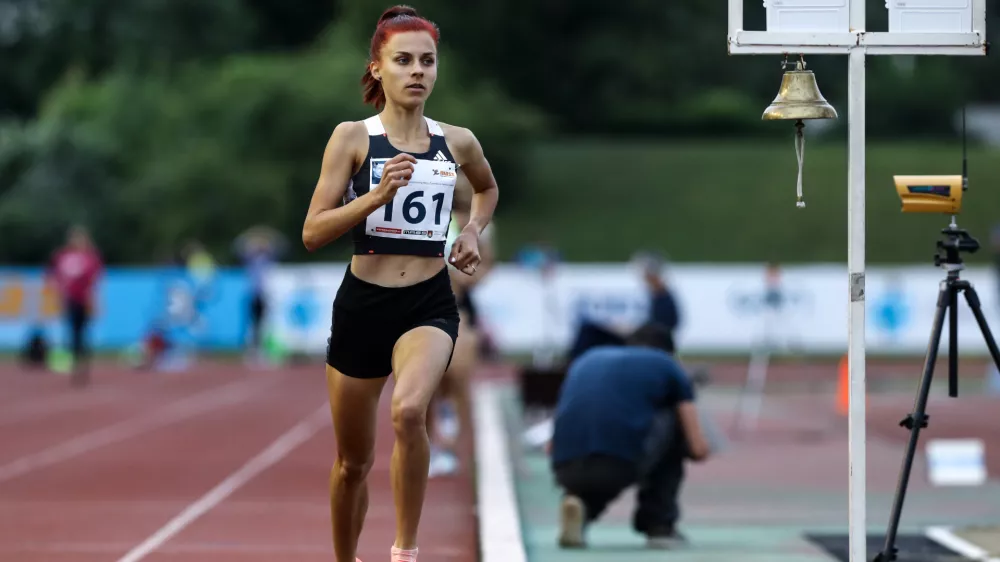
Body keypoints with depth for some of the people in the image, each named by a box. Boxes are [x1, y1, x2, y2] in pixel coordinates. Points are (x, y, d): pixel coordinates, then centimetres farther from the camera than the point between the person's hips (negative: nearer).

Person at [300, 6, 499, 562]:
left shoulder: (458, 142, 4)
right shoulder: (352, 137, -4)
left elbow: (488, 189, 28)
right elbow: (313, 233, -10)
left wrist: (474, 230, 8)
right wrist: (379, 193, -21)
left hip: (429, 306, 0)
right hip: (362, 303, 0)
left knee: (408, 410, -32)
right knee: (354, 462, 11)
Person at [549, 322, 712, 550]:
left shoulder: (587, 359, 30)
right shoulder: (667, 366, 19)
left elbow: (553, 446, 30)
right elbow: (699, 450, 15)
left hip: (566, 469, 4)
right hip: (622, 464, -4)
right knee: (674, 420, 27)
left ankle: (580, 503, 7)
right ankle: (658, 524, 22)